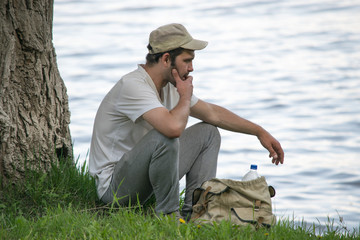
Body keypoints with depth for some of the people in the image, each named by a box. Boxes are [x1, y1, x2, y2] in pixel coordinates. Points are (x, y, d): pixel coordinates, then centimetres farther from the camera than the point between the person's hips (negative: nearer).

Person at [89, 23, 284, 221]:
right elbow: (174, 127, -40)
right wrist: (186, 96, -19)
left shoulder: (171, 86, 5)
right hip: (114, 187, -10)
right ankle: (168, 215, -18)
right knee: (165, 136, -34)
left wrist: (260, 132, 17)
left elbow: (213, 113, 19)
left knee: (207, 133, 10)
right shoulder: (132, 86, -25)